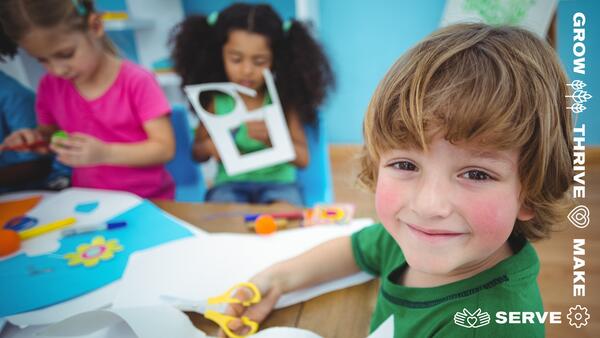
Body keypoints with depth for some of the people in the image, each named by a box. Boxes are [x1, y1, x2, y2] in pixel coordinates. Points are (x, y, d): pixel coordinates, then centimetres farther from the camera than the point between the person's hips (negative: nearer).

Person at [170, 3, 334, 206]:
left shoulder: (283, 100, -6)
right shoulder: (216, 101, -2)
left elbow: (302, 159, -7)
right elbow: (197, 153, 11)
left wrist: (272, 139, -26)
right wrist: (209, 147, -15)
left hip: (278, 183, -1)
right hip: (230, 183, 2)